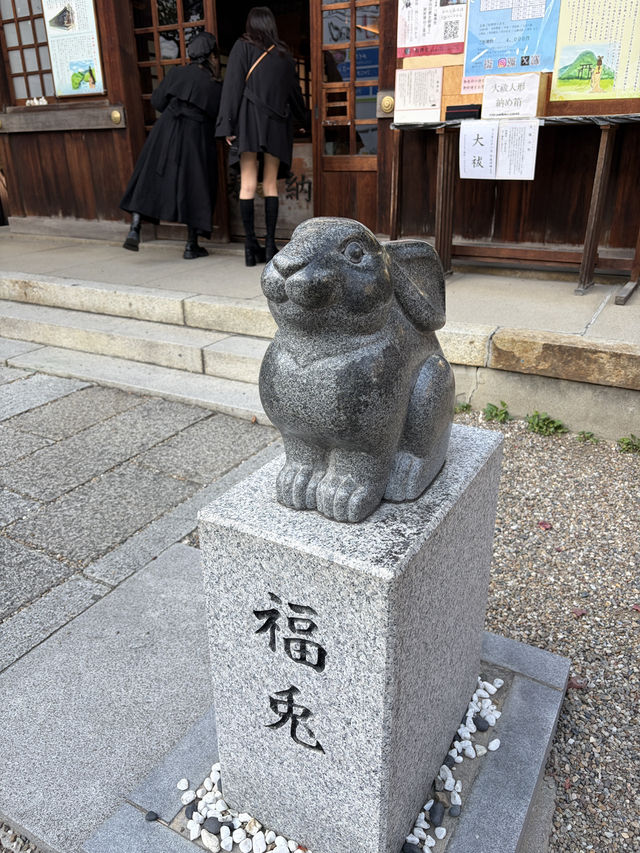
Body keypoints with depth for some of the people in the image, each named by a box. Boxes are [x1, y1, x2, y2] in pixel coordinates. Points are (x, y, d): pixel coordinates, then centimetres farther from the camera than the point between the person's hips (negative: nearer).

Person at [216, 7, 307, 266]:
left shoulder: (242, 47, 5)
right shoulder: (283, 53, 14)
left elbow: (233, 86, -4)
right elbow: (294, 91, 22)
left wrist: (227, 125, -7)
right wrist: (302, 119, 38)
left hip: (249, 119, -2)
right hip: (276, 122, 3)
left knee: (248, 184, -5)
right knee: (270, 184, 3)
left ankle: (251, 246, -11)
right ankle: (270, 244, -3)